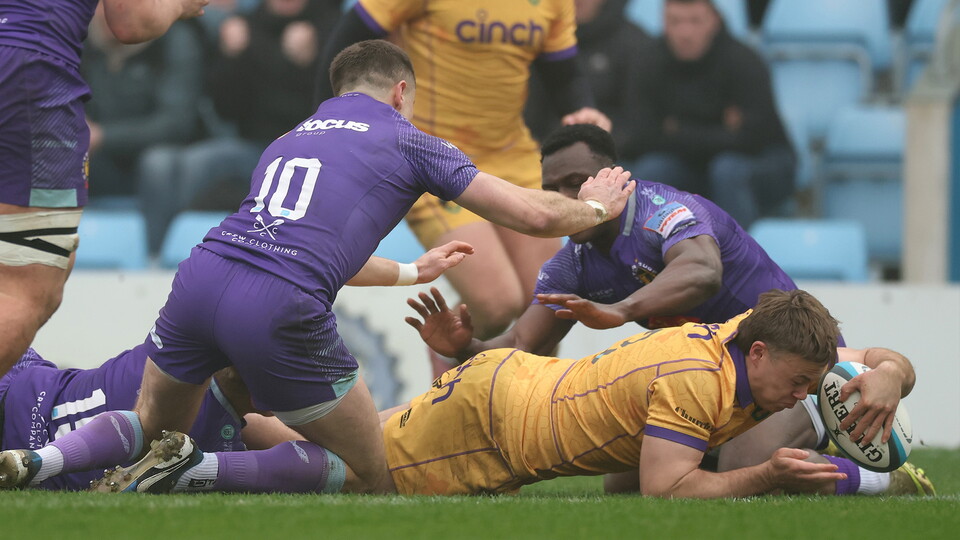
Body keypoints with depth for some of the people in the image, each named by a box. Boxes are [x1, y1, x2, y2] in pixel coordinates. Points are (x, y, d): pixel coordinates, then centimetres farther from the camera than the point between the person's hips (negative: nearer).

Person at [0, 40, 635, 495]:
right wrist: (595, 207, 35)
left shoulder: (287, 141, 32)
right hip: (280, 311, -6)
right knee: (370, 478, 10)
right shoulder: (409, 142, 15)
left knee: (154, 426, 32)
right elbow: (533, 214, 14)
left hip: (203, 271, 6)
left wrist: (412, 271, 63)